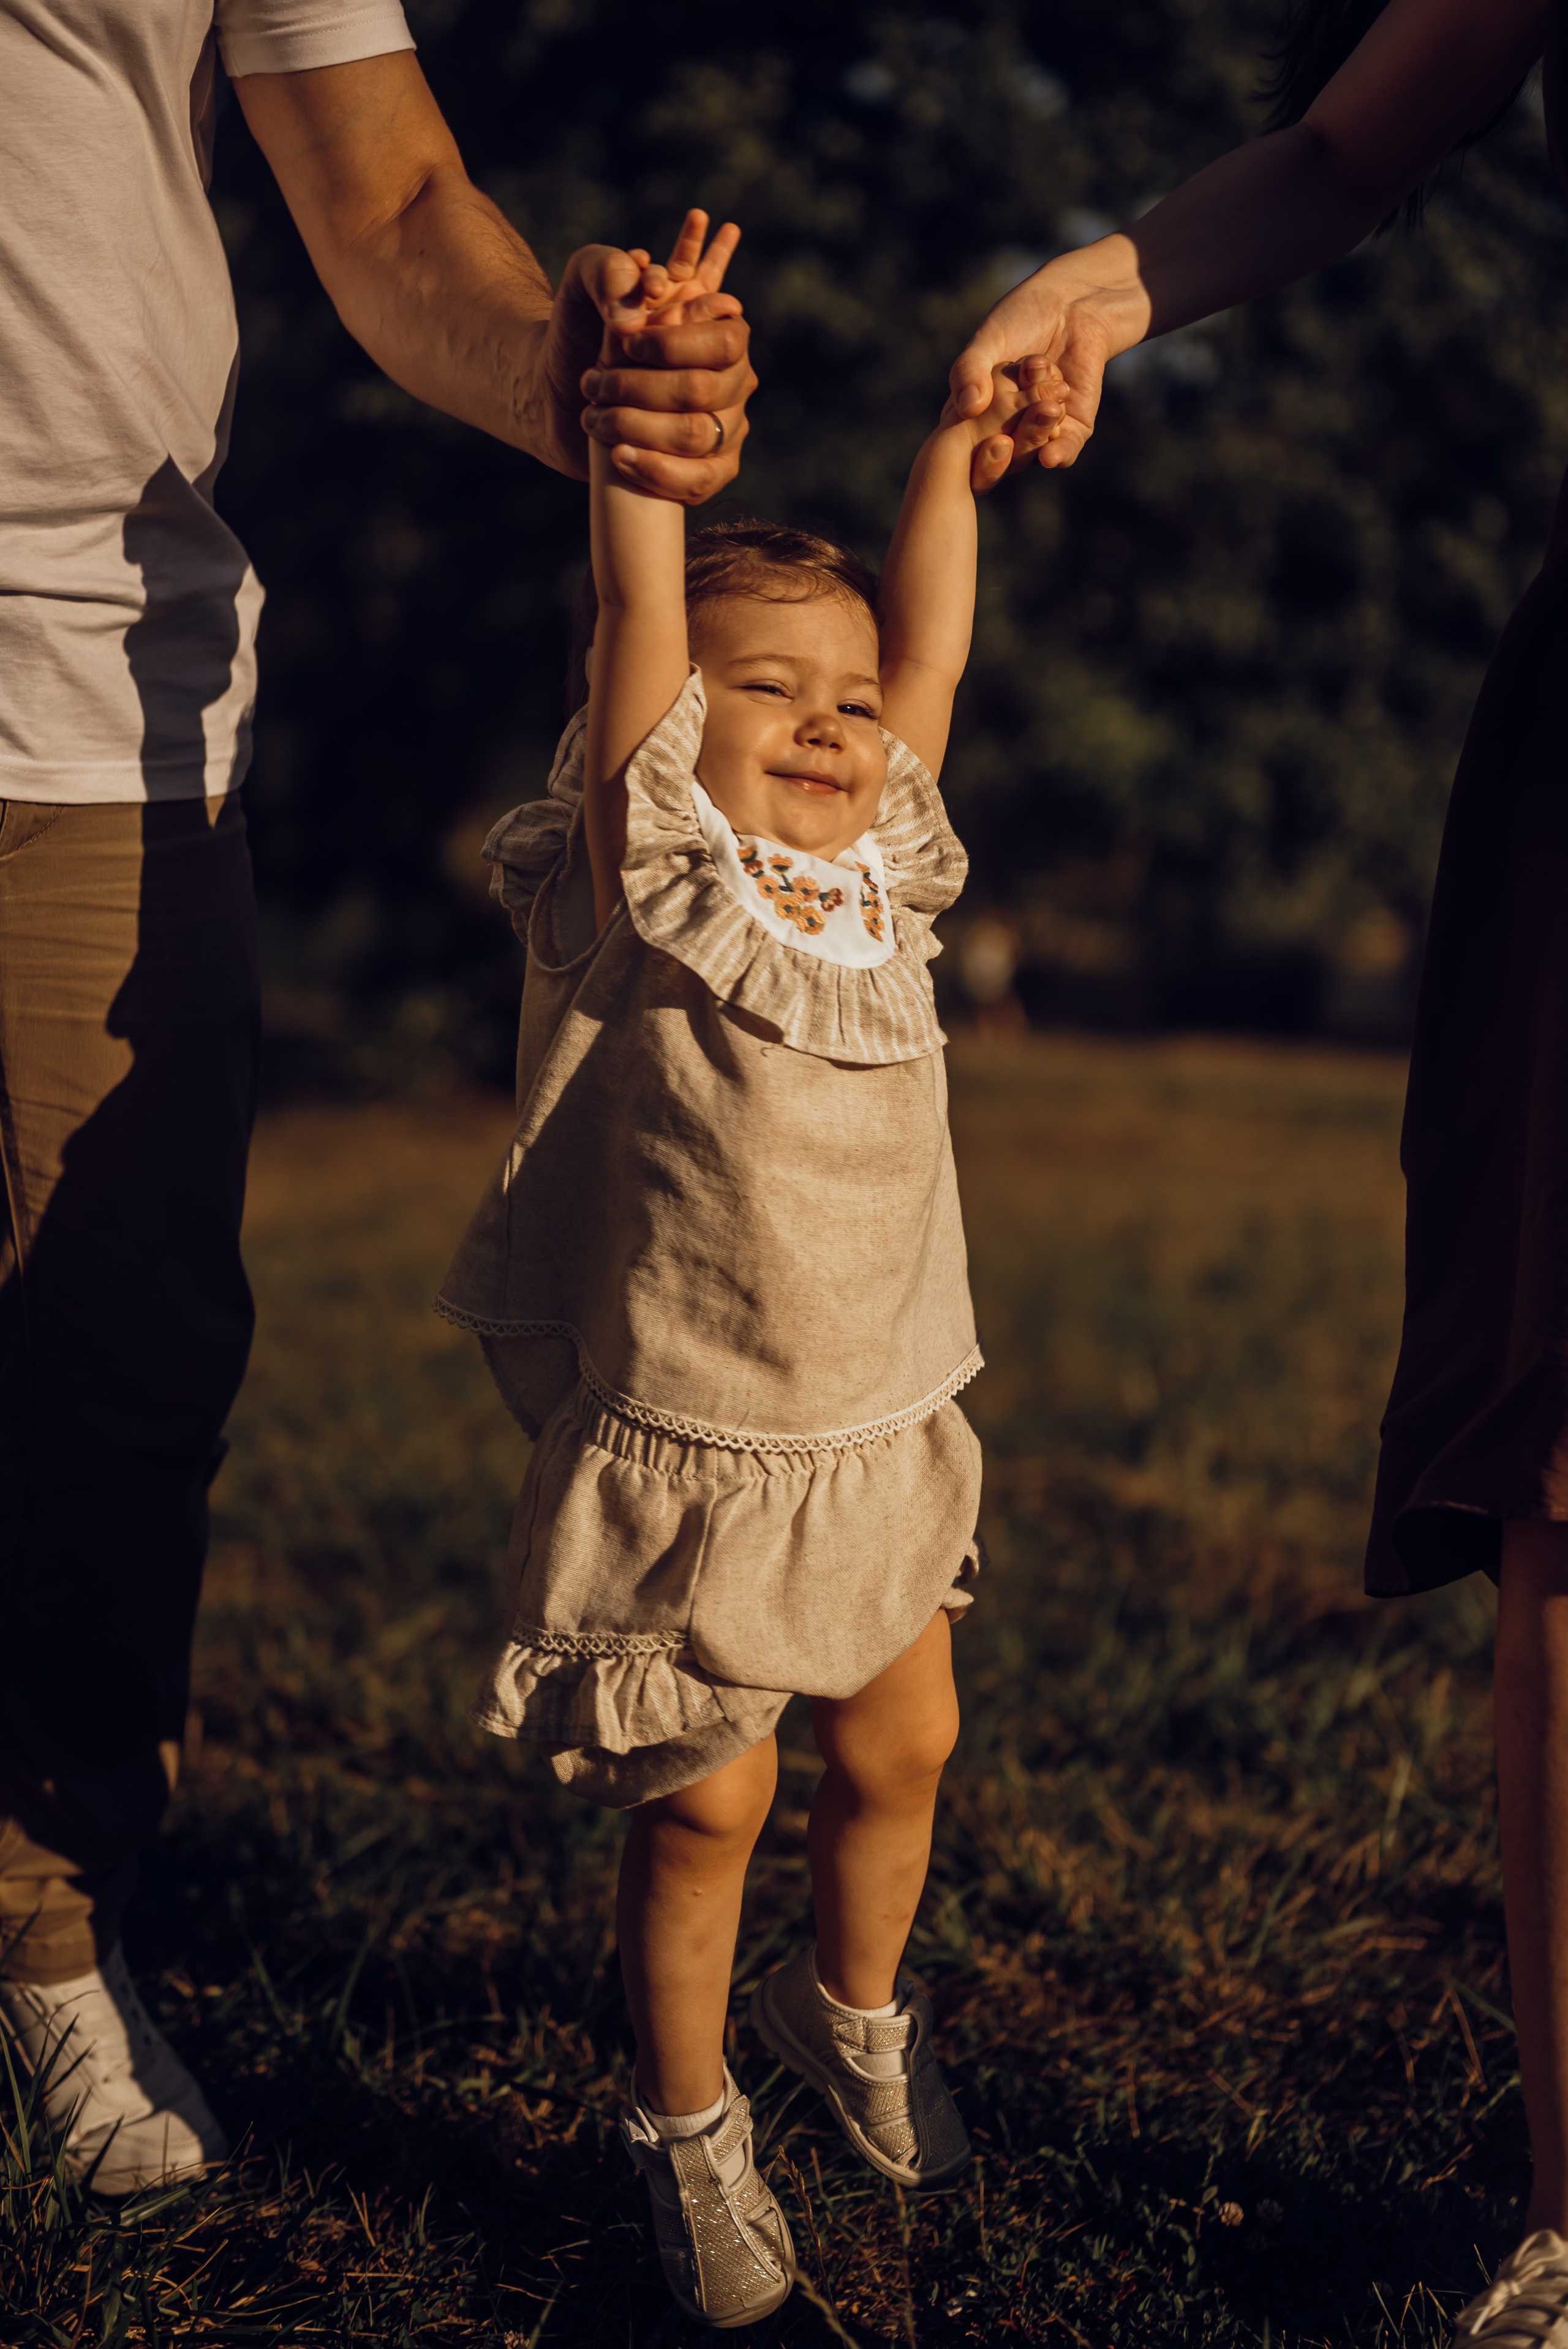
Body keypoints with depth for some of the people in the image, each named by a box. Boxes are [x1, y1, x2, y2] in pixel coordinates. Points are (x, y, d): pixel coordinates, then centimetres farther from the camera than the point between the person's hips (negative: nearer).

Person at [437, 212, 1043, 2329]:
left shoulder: (878, 880, 4)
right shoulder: (658, 883, -10)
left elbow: (931, 652, 10)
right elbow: (643, 624, -18)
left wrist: (957, 449, 12)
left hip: (885, 1437, 6)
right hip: (686, 1452, -6)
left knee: (901, 1751, 16)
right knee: (705, 1804, 2)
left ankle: (854, 2011, 44)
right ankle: (687, 2123, 24)